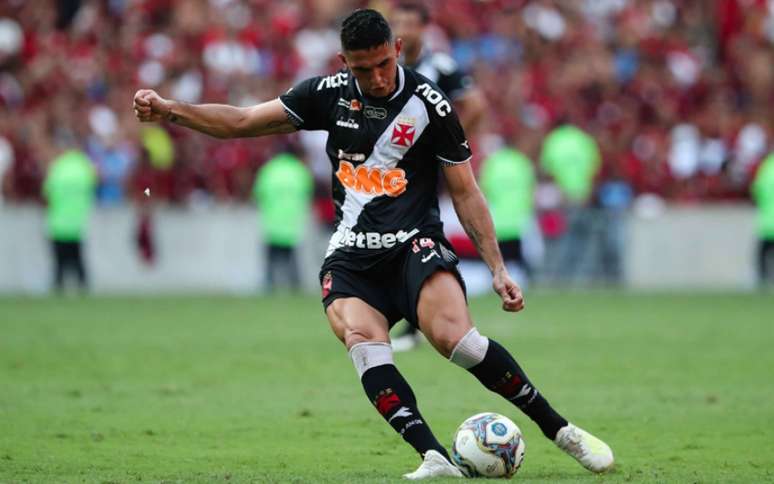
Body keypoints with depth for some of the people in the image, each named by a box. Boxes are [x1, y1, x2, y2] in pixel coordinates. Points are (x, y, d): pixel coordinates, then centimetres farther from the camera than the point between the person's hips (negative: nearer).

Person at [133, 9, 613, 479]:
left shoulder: (429, 103, -4)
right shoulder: (330, 93, 5)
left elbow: (466, 193, 2)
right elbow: (240, 121, 10)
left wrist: (498, 269, -3)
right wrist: (167, 109, -1)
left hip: (414, 246, -3)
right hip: (351, 258, 3)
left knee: (454, 336, -29)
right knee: (361, 337, -29)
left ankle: (561, 430, -15)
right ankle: (435, 459, -39)